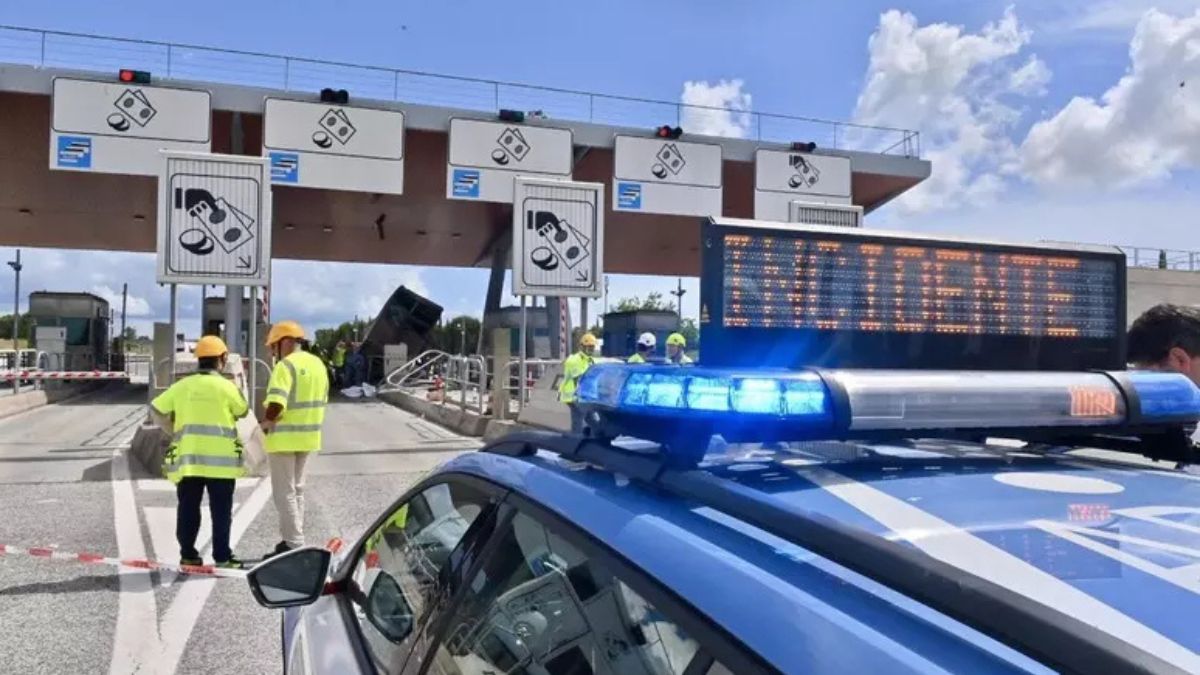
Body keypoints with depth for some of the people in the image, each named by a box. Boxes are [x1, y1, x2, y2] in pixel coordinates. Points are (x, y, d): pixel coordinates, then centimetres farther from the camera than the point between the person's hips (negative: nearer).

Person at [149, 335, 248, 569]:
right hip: (220, 458, -3)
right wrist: (237, 392, 23)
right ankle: (222, 557, 4)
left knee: (188, 509, 13)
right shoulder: (226, 386, -7)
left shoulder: (182, 386, 4)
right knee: (221, 510, 3)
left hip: (188, 458, 3)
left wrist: (174, 429, 24)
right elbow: (242, 412, 5)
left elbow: (157, 409, 9)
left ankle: (188, 554, 17)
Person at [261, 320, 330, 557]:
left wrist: (266, 421, -9)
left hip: (285, 437, -8)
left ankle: (294, 544, 2)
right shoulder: (317, 364, 10)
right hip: (308, 436, 8)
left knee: (284, 493, 0)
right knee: (297, 489, 19)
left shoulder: (286, 365, -17)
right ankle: (294, 539, 25)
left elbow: (276, 404, -27)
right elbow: (322, 400, 15)